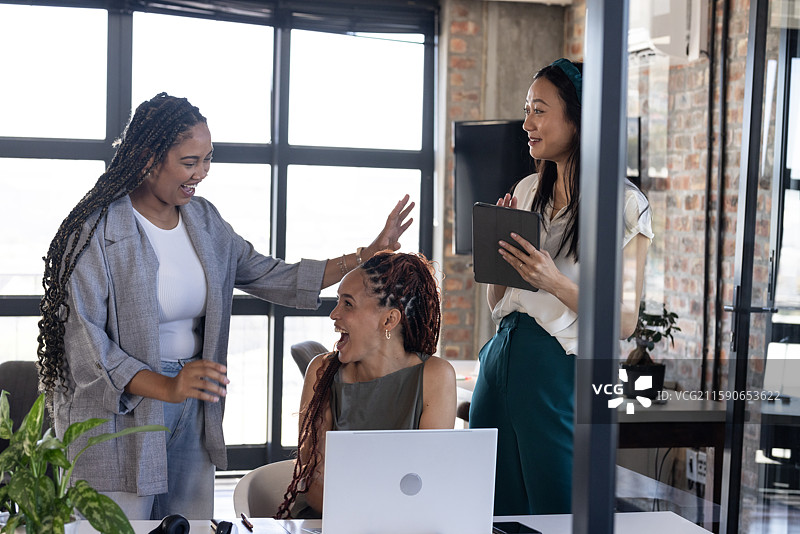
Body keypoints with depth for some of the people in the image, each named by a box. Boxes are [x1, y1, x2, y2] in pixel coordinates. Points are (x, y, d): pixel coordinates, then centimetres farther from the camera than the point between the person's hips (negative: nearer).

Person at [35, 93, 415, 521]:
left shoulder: (204, 221, 8)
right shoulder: (97, 230, -13)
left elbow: (271, 277, 11)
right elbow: (82, 338, -18)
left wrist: (366, 256, 3)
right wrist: (166, 386, -30)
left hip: (191, 418, 6)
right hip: (117, 413, -6)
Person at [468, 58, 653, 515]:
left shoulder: (625, 204, -8)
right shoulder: (528, 191, 10)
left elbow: (625, 321, -10)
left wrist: (555, 282, -21)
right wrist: (498, 245, -2)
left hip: (560, 370, -6)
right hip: (500, 358, 6)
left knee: (554, 516, 6)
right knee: (492, 516, 14)